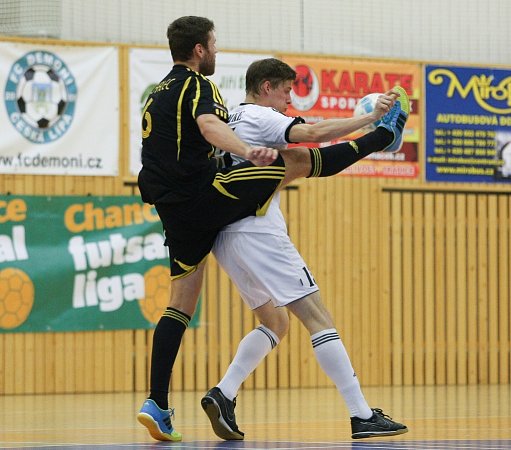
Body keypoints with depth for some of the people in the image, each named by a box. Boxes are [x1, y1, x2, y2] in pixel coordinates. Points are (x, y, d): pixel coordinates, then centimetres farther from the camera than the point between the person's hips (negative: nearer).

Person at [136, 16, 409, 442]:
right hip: (205, 195, -8)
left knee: (182, 300, 6)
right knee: (297, 161, 4)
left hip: (174, 210, 8)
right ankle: (383, 136, 20)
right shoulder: (196, 86, -7)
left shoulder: (159, 94, 22)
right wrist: (248, 153, -48)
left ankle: (157, 405, -3)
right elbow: (209, 125, -30)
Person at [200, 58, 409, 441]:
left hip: (224, 236, 10)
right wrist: (368, 119, -18)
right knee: (318, 317, -9)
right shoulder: (260, 117, -3)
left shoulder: (231, 120, 23)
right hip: (256, 231, -9)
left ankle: (223, 395, 2)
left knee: (275, 322, 18)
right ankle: (362, 416, -13)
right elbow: (312, 133, -19)